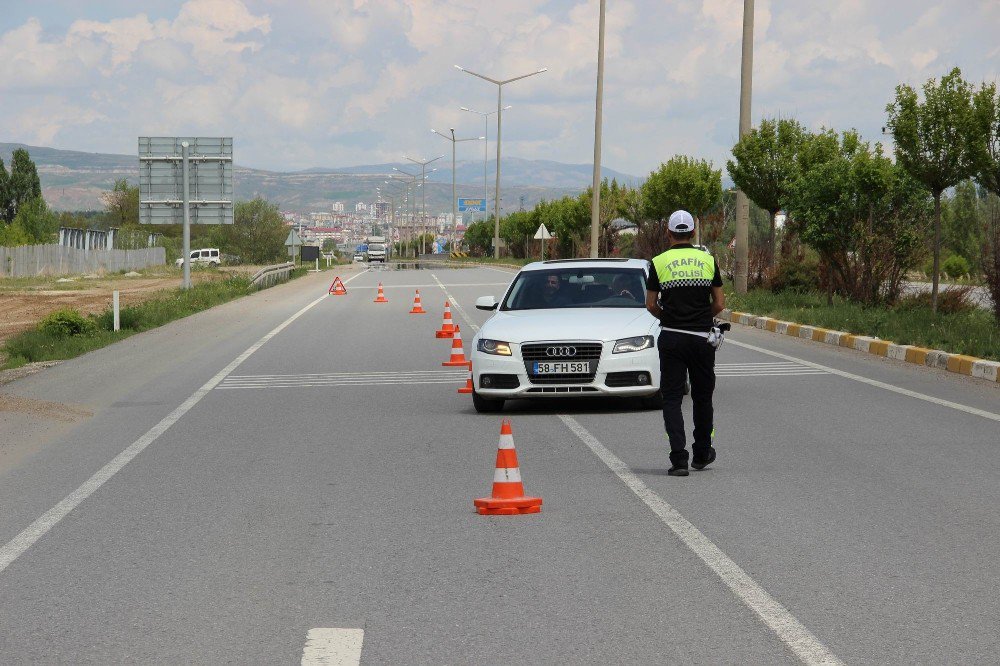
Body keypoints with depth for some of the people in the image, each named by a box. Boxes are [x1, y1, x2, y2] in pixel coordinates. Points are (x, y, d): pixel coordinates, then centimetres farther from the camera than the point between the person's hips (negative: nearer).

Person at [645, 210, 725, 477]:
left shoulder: (659, 262, -2)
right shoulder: (708, 260, 2)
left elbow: (651, 305, 1)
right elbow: (719, 304, 4)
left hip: (672, 338, -2)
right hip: (702, 338, 2)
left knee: (672, 398, 1)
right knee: (702, 396, 16)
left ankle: (679, 459, -11)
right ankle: (701, 454, 29)